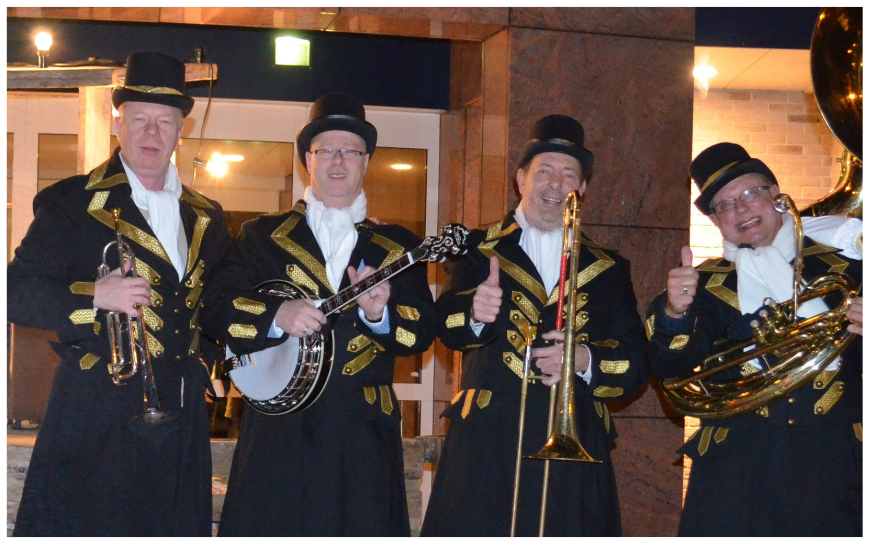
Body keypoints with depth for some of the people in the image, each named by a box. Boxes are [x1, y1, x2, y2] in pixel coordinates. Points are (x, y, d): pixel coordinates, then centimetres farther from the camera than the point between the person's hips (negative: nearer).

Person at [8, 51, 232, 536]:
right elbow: (17, 292, -8)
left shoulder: (206, 217, 14)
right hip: (97, 419, -4)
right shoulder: (71, 204, -2)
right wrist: (93, 296, -23)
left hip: (181, 421, 5)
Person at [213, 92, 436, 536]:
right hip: (277, 428, -1)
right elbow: (218, 307, 0)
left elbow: (423, 331, 3)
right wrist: (276, 315, -17)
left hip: (364, 433, 1)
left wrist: (380, 313, -17)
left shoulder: (397, 246, 12)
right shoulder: (261, 236, 10)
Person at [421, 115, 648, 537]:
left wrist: (586, 359, -13)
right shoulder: (481, 249, 11)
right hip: (488, 446, -2)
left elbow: (635, 361, 8)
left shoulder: (608, 269, 16)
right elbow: (446, 324, -6)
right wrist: (474, 314, -29)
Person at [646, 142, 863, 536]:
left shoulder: (842, 259, 6)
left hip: (836, 461, 0)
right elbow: (671, 367, -2)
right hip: (736, 470, 1)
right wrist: (674, 313, -22)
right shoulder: (709, 282, 10)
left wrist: (861, 326, -15)